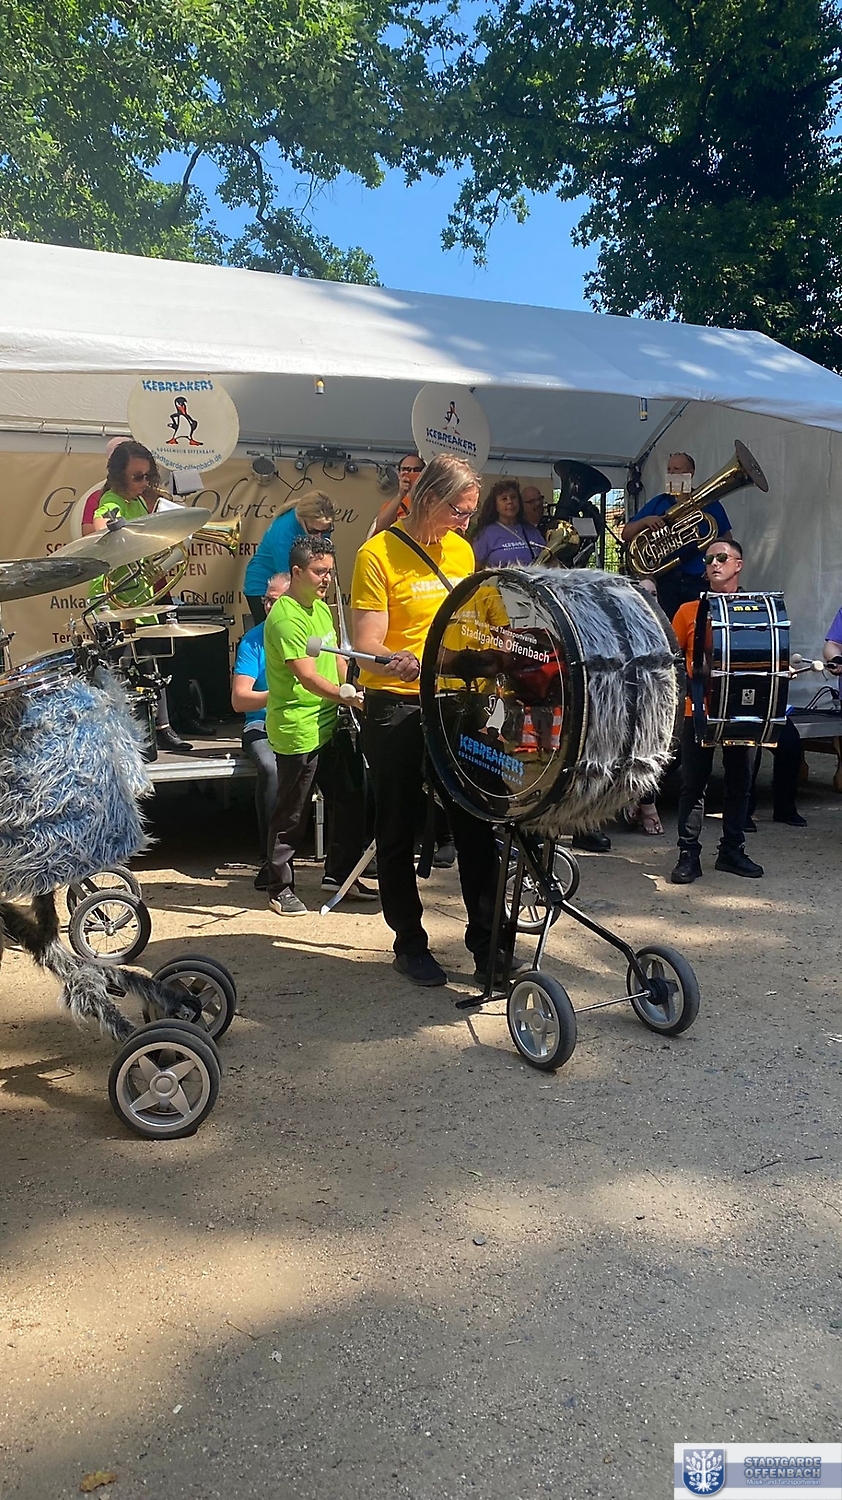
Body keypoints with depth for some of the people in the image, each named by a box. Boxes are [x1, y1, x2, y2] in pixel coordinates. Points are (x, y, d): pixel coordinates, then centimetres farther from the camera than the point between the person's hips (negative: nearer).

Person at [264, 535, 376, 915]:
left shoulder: (322, 609, 13)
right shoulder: (285, 617, -17)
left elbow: (338, 659, 18)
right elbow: (307, 675, -24)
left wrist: (355, 694, 2)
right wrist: (349, 697, -30)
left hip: (328, 724, 9)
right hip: (297, 730, -9)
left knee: (349, 801, 15)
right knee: (292, 813, 2)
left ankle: (341, 873, 29)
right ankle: (280, 888, 15)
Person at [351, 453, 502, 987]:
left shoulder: (461, 551, 11)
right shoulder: (379, 554, -9)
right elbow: (368, 648, -15)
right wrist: (402, 662, -35)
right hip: (397, 708, -5)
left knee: (476, 825, 5)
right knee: (399, 833, 6)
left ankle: (487, 943, 15)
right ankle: (410, 943, 21)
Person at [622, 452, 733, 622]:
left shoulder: (709, 503, 10)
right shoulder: (658, 503, 15)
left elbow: (727, 538, 11)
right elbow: (626, 534, 10)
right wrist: (645, 521, -9)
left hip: (700, 581, -2)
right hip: (668, 581, 2)